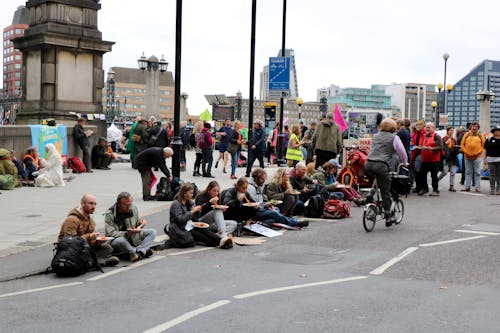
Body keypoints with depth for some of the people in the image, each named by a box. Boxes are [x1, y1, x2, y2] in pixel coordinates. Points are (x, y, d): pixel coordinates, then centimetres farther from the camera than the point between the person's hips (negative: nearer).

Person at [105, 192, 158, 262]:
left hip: (133, 238, 6)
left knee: (152, 232, -11)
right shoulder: (109, 215, -17)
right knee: (120, 241, -41)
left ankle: (140, 251, -31)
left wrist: (141, 222, -8)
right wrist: (127, 233, -35)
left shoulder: (133, 208, 0)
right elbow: (110, 233, -23)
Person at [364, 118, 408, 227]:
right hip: (381, 165, -5)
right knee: (385, 192, 4)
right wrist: (404, 163, 22)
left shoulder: (375, 136, 21)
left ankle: (371, 194, 12)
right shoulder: (394, 137, 6)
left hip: (368, 164, 5)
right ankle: (388, 217, 9)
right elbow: (401, 151, 4)